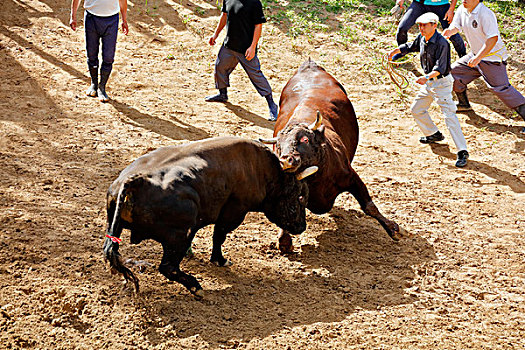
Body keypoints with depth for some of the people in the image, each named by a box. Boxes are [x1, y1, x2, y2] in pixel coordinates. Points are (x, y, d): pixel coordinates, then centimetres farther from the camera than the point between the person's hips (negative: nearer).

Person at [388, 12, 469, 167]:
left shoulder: (441, 43, -24)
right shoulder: (421, 38, 1)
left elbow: (440, 67, -32)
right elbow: (411, 47, 24)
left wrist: (427, 77, -46)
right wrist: (395, 51, 15)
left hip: (442, 82, -9)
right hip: (428, 82, 9)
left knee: (449, 115, -16)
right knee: (416, 109, 20)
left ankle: (462, 152, -17)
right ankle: (434, 134, 43)